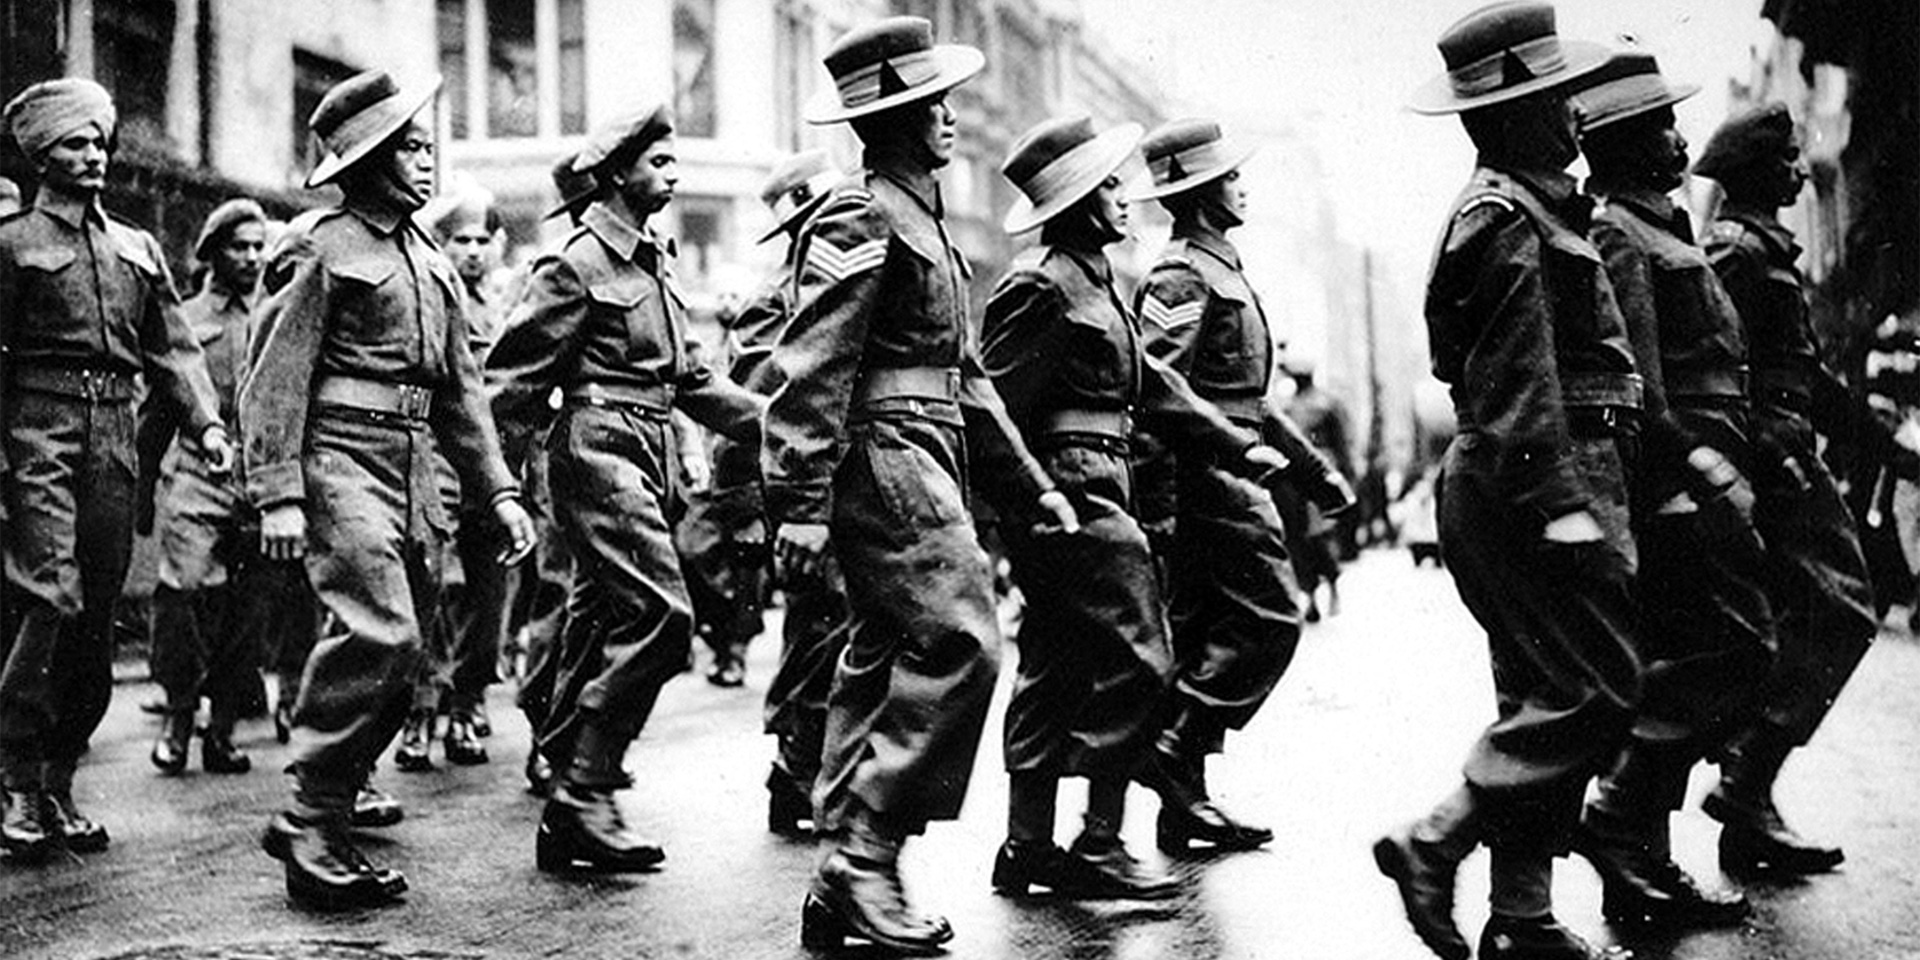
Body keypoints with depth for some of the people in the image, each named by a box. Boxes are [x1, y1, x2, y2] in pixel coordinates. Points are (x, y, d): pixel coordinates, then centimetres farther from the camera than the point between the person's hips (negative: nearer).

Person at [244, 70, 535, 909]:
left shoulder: (427, 259, 19)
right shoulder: (320, 247, -5)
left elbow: (460, 388, 21)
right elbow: (274, 378, -10)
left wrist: (497, 491, 14)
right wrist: (277, 494, -18)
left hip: (416, 470, 8)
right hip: (343, 458, -8)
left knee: (401, 657, 6)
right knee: (379, 633, -21)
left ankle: (321, 818, 17)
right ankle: (312, 827, -12)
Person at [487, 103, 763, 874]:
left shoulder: (655, 260, 19)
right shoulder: (579, 260, -8)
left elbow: (681, 376, 23)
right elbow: (514, 370, -9)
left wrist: (766, 417, 14)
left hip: (648, 460, 9)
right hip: (601, 452, -9)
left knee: (601, 629, 9)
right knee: (661, 616, -17)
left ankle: (569, 821, 14)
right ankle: (586, 795, -10)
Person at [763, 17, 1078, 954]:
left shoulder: (919, 221, 23)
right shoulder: (859, 219, -9)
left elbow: (963, 374, 26)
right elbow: (811, 370, -17)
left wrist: (1029, 487, 23)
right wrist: (799, 506, -24)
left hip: (923, 466, 10)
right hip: (885, 458, -10)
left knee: (881, 662, 9)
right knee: (958, 642, -17)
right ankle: (865, 853, -14)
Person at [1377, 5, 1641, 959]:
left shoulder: (1514, 204, 20)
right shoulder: (1508, 219, -13)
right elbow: (1518, 379, -21)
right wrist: (1559, 504, -25)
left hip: (1507, 486, 11)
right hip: (1538, 478, -11)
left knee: (1546, 698, 10)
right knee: (1597, 688, -10)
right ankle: (1434, 842, -8)